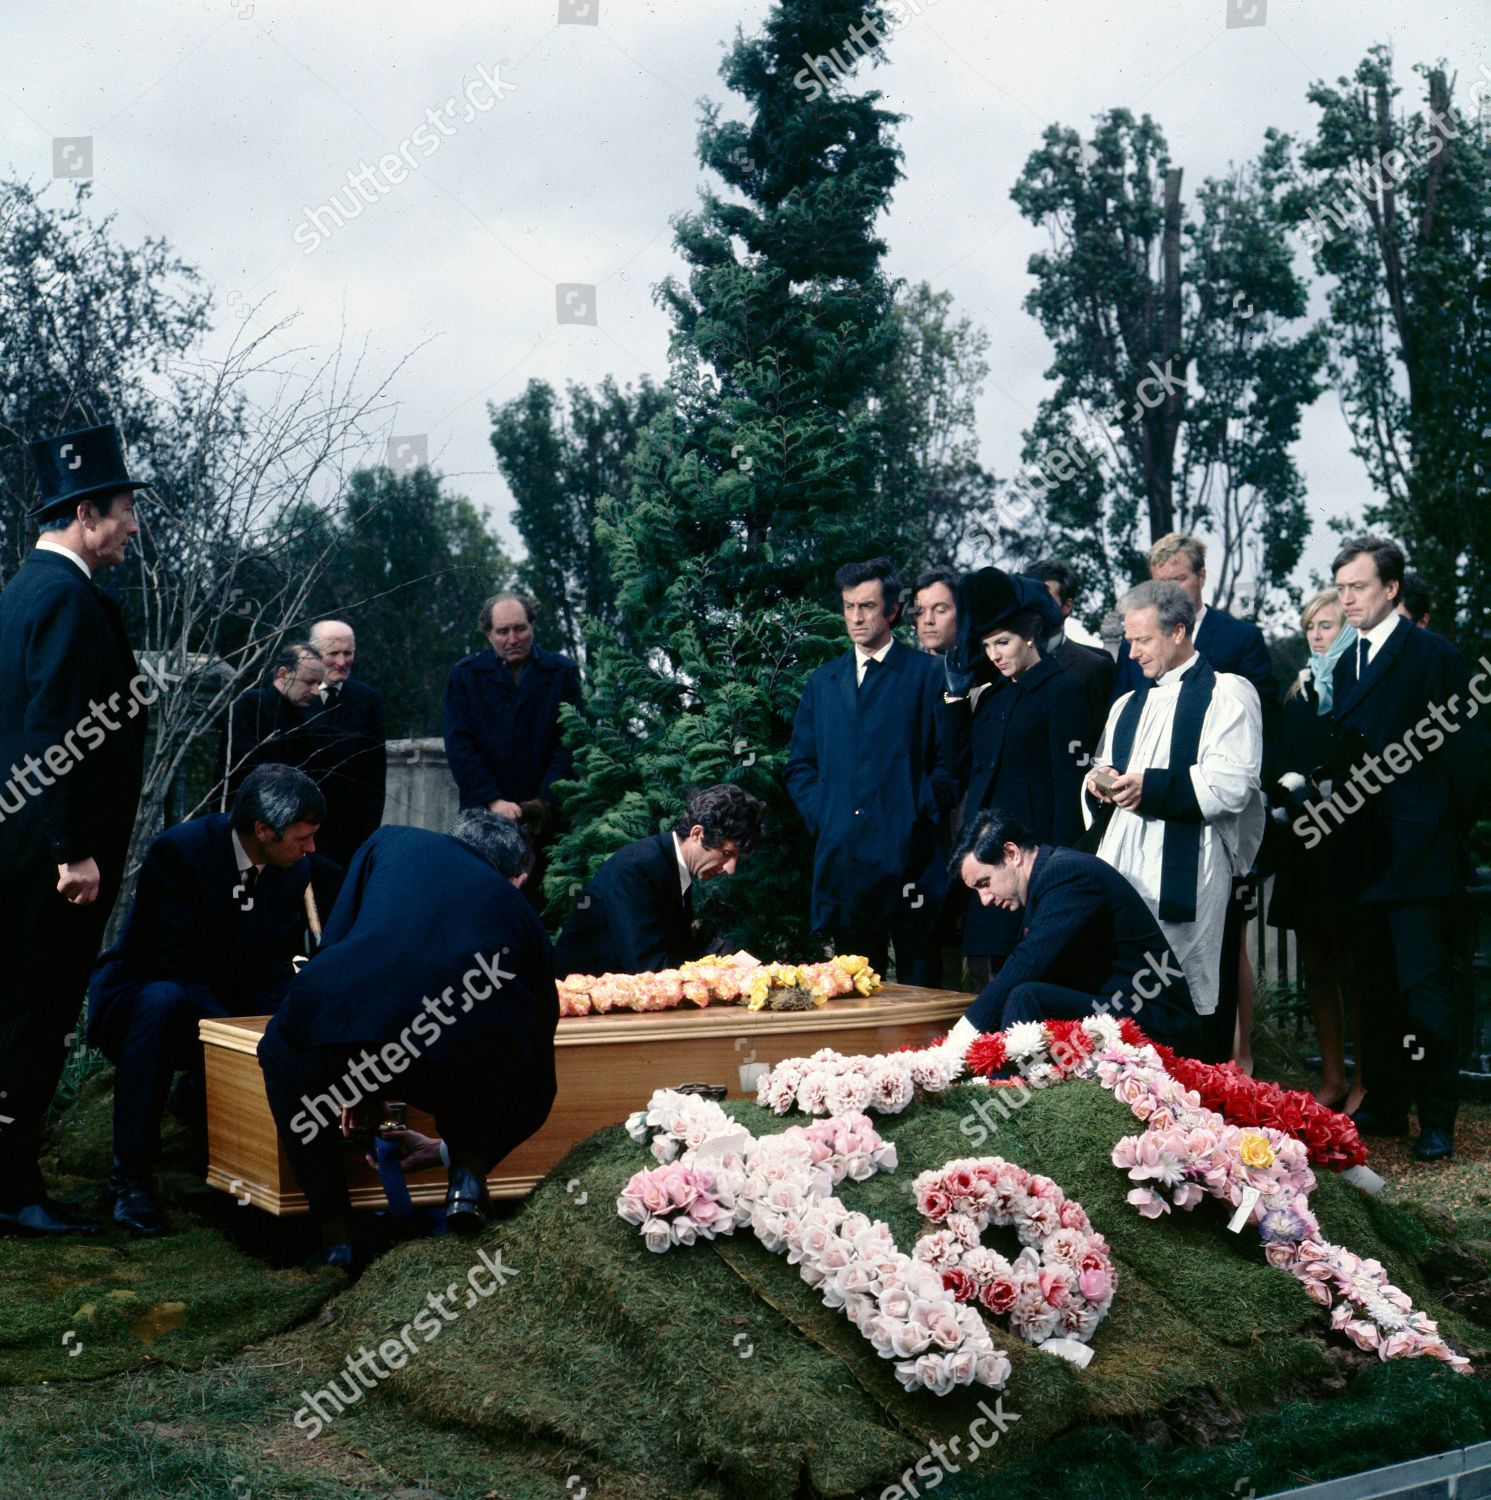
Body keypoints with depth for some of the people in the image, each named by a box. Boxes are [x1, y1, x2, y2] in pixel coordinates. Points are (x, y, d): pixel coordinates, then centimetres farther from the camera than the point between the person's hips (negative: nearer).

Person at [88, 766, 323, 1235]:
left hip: (222, 1005, 5)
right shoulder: (178, 850, -23)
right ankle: (130, 1174, -30)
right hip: (136, 995, -5)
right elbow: (169, 963, -27)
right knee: (163, 1001, -40)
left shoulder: (293, 870, -5)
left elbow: (273, 970, -2)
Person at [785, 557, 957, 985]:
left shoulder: (926, 675, 4)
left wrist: (920, 815, -9)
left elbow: (950, 759, 0)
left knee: (918, 982, -1)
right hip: (841, 857, 4)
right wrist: (821, 817, 3)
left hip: (907, 855, -4)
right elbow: (799, 765, 18)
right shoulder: (822, 682, 17)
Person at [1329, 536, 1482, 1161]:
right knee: (1376, 985, 13)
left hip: (1420, 852, -7)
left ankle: (1437, 1119, 2)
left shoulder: (1436, 656, -7)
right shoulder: (1345, 664, 16)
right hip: (1366, 852, 7)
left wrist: (1451, 839, -8)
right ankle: (1384, 1104, 22)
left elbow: (1465, 756, -8)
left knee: (1424, 986, -6)